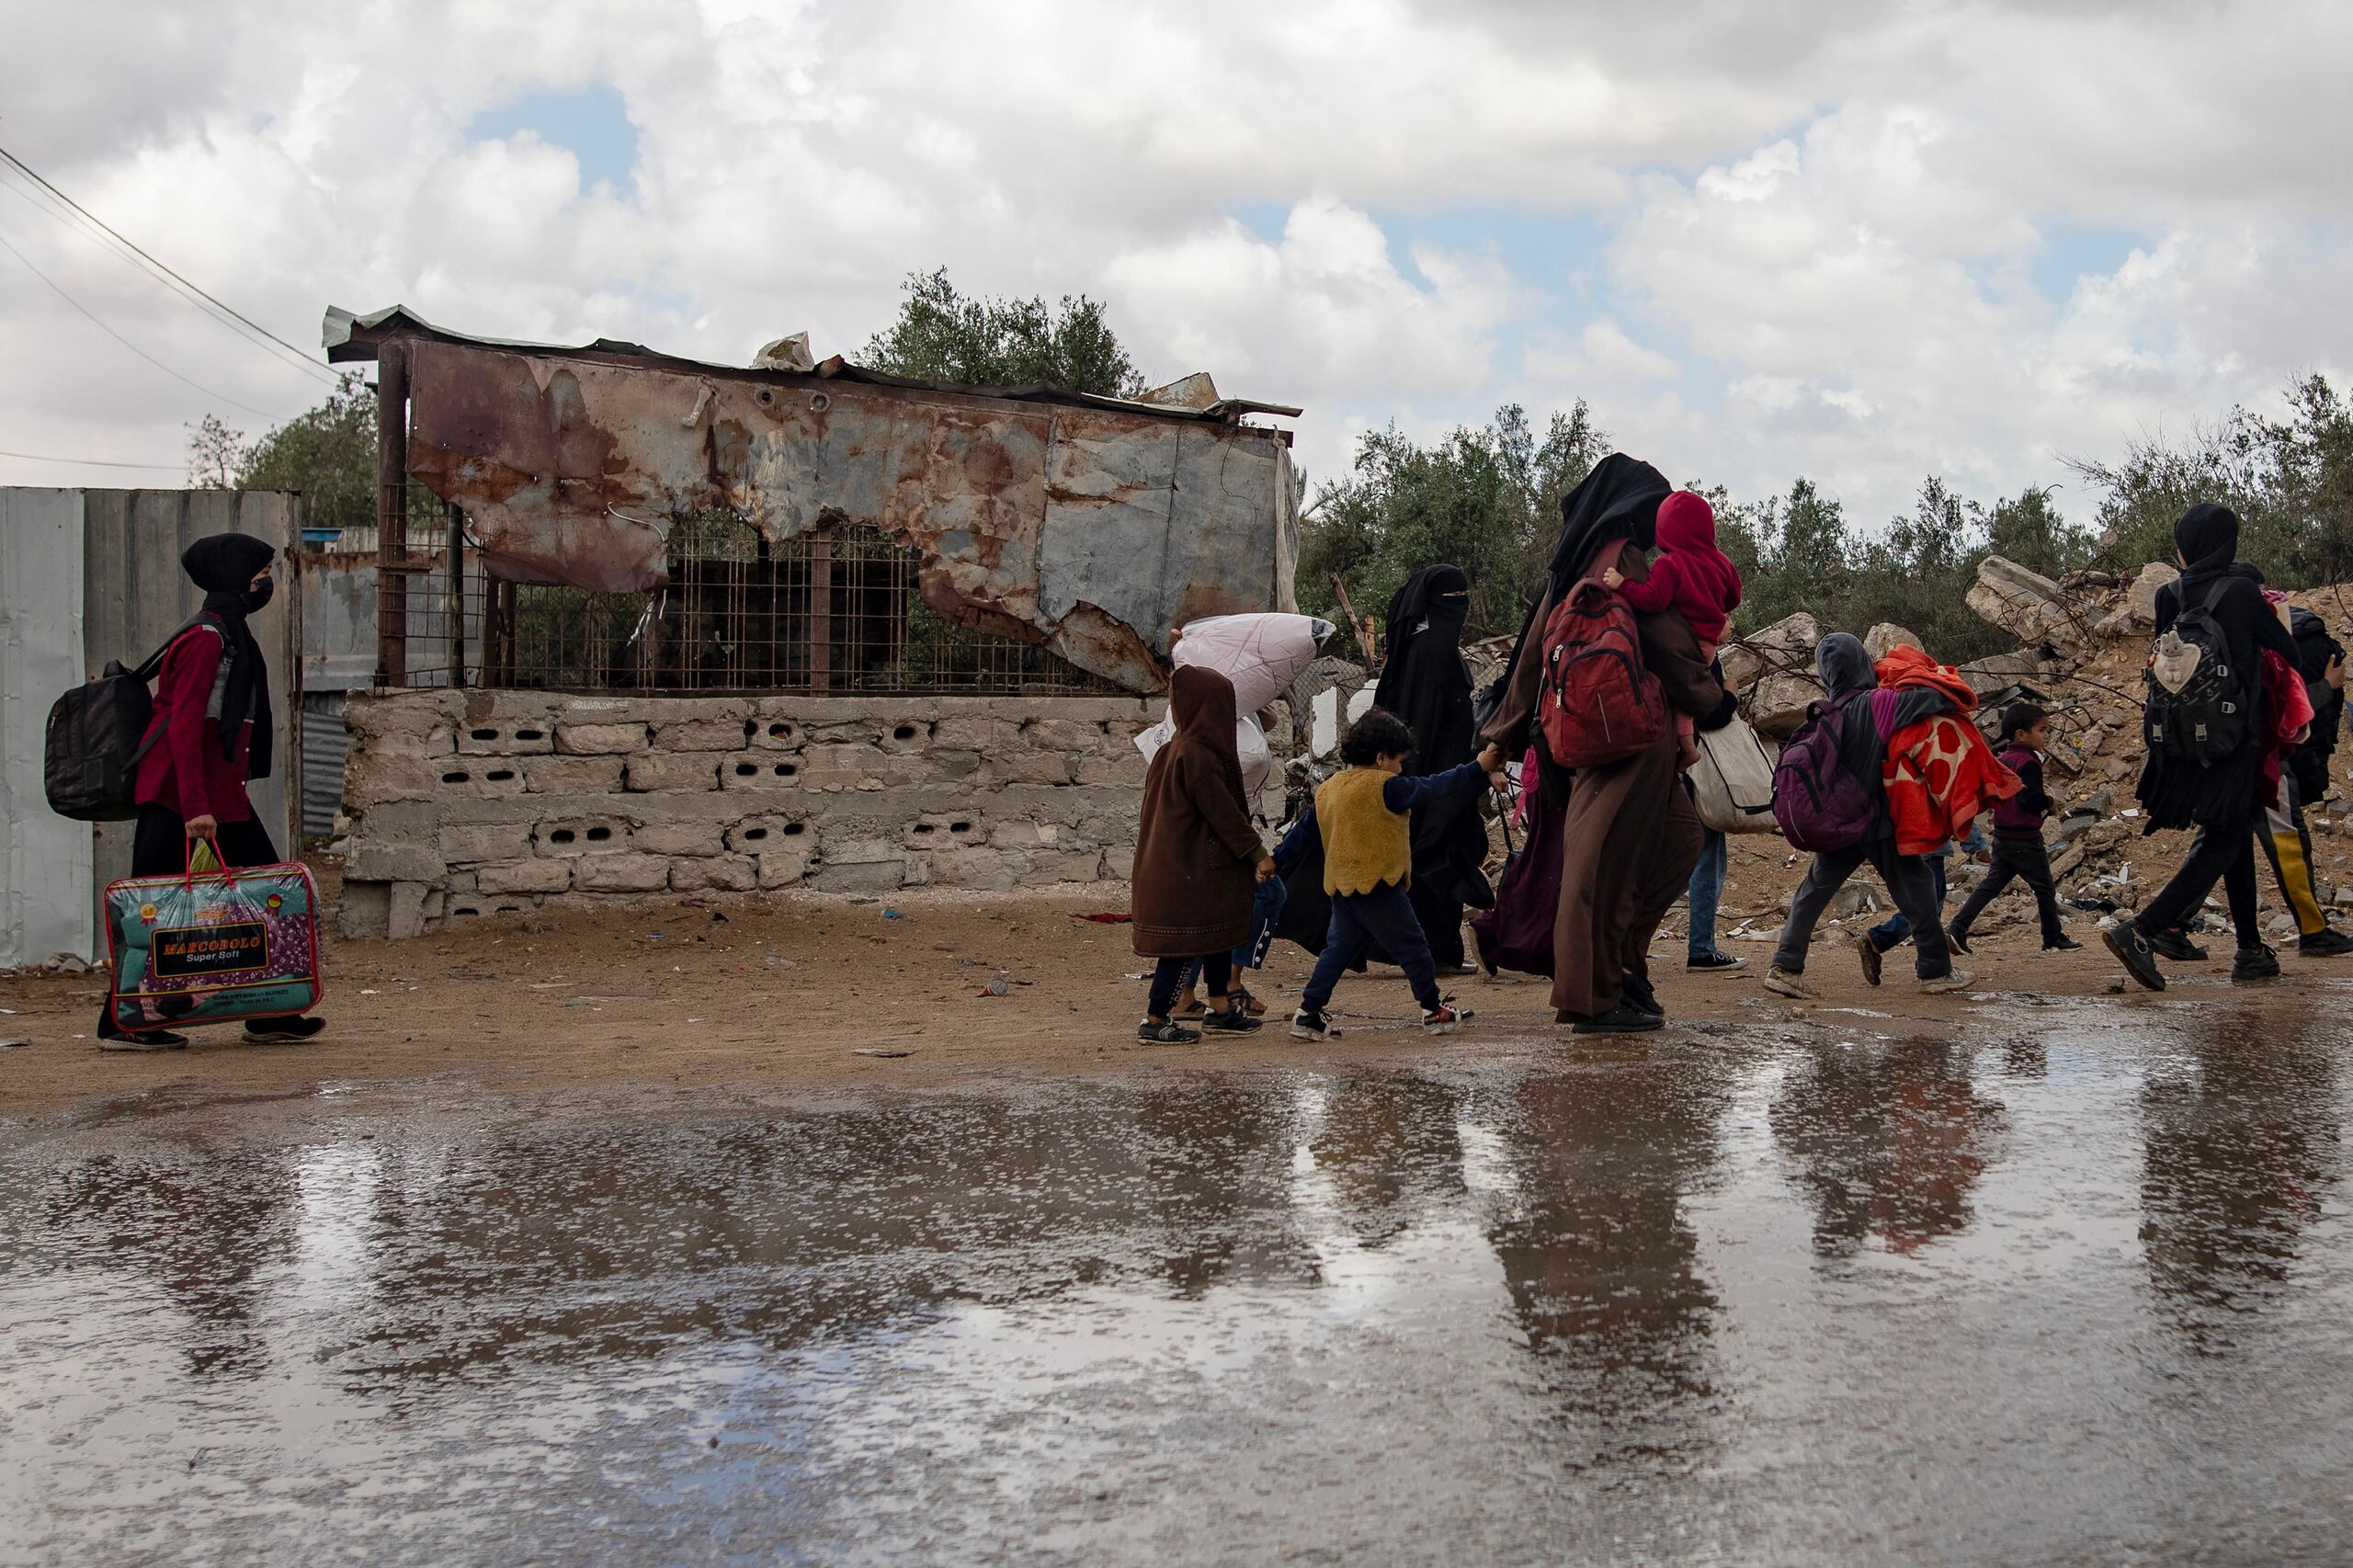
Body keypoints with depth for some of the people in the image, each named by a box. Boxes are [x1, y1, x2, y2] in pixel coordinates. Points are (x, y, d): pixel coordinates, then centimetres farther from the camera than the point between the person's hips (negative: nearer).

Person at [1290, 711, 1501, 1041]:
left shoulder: (1326, 789, 10)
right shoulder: (1385, 786, -11)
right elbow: (1431, 787, -9)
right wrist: (1478, 769, -4)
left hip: (1340, 886, 7)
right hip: (1376, 886, -7)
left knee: (1339, 948, 14)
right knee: (1412, 946, 6)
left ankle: (1308, 1013, 7)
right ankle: (1433, 1011, 15)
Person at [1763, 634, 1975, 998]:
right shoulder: (1879, 704, -15)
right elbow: (1937, 698, -20)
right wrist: (1944, 687, 2)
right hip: (1881, 821, -4)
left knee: (1813, 891, 9)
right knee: (1916, 890, 10)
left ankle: (1785, 968, -1)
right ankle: (1935, 971, 16)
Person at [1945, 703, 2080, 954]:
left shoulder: (2002, 760, 10)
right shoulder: (2029, 763, -17)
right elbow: (2029, 799, -27)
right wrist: (2048, 801, -7)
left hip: (2002, 836, 8)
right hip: (2025, 839, -8)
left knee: (1992, 884, 7)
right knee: (2045, 887, 8)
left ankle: (1957, 928, -5)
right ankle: (2054, 938, 18)